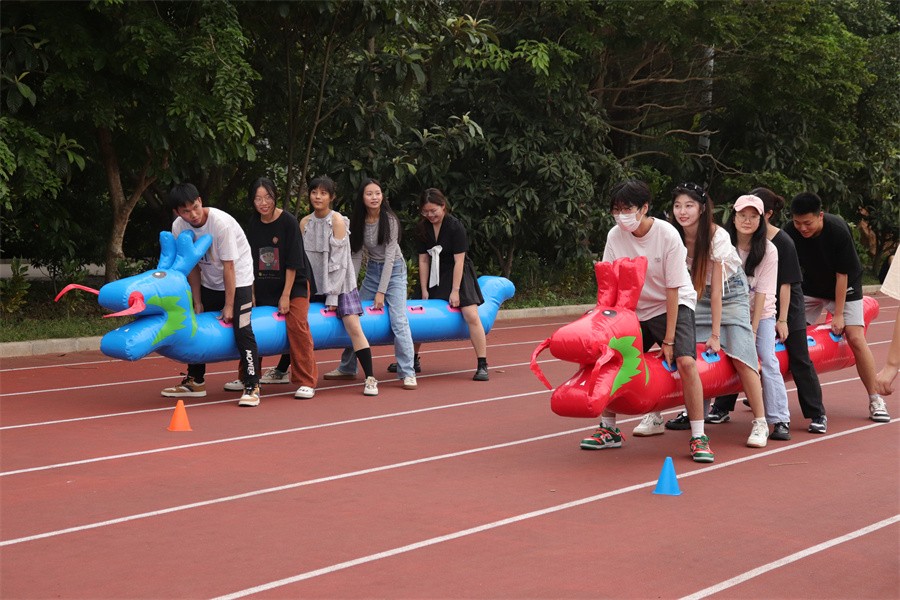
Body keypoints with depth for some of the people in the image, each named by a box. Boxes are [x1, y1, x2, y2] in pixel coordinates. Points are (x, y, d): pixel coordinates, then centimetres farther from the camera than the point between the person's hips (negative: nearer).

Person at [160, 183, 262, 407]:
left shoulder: (221, 223, -29)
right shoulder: (179, 227, -12)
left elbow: (229, 266, -23)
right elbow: (192, 266, -2)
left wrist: (229, 306, -19)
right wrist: (197, 302, -1)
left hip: (238, 278, -6)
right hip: (209, 282, 6)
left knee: (242, 330, -17)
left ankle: (252, 387, -12)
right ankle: (195, 381, 24)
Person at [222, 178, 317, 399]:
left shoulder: (288, 222, -14)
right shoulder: (253, 224, 1)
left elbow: (293, 263, -13)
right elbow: (251, 262, 8)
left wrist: (286, 295, -14)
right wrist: (251, 293, 4)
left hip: (293, 285, -6)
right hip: (265, 288, 6)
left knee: (297, 326, -21)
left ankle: (306, 382, -15)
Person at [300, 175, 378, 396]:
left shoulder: (337, 220, -10)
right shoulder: (305, 223, 4)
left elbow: (338, 260, -12)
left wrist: (332, 295, -14)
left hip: (340, 282, -4)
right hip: (315, 283, 4)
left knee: (353, 327, -14)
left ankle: (370, 378, -11)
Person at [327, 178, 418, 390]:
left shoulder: (390, 221, -18)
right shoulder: (358, 221, -5)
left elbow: (389, 256, -19)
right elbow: (357, 255, 0)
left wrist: (381, 292, -21)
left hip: (393, 270, -5)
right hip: (372, 270, 5)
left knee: (398, 321, -17)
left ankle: (407, 373, -13)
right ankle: (347, 368, 20)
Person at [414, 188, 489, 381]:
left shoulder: (455, 226, -18)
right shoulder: (423, 228, -3)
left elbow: (459, 260, -18)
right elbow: (423, 260, 0)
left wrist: (455, 290, -19)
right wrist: (424, 290, -2)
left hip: (458, 275, -5)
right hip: (435, 277, 5)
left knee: (472, 316, -17)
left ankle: (482, 365, -13)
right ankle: (412, 361, 22)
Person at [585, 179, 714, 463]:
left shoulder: (667, 235, -22)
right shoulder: (615, 236, -11)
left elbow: (672, 290, -19)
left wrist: (668, 339, -19)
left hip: (675, 306, -5)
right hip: (635, 310, 5)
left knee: (686, 362, -23)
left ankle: (699, 438, -14)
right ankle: (609, 429, 18)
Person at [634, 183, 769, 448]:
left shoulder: (717, 236, -24)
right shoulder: (675, 238, -12)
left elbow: (716, 289, -23)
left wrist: (715, 335, -21)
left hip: (730, 293, -4)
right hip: (699, 295, 4)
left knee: (740, 356, -16)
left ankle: (760, 423, -6)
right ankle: (654, 416, 2)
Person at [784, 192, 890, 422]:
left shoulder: (838, 231, -30)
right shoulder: (790, 232, -22)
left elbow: (842, 275, -24)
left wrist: (838, 314, -22)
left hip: (844, 289, -3)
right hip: (810, 288, 3)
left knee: (855, 338, -15)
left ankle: (875, 400, -4)